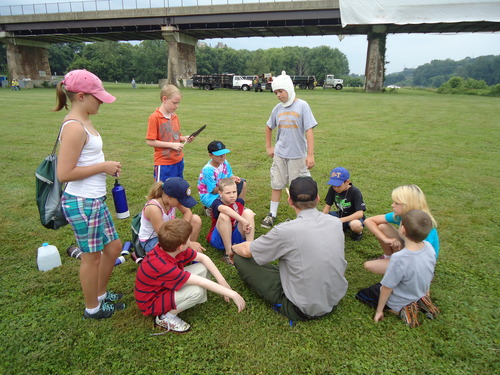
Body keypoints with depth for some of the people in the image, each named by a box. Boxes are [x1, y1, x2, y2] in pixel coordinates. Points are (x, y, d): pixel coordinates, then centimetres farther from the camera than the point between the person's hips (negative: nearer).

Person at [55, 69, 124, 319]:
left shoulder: (83, 122, 9)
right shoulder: (75, 128, -21)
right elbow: (64, 174, -23)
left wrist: (107, 166, 7)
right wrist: (103, 167, -16)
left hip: (95, 200, 9)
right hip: (82, 203, -9)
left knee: (113, 247, 20)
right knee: (92, 256, 9)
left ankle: (100, 294, 42)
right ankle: (92, 308, 32)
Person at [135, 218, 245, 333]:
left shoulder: (169, 248, -17)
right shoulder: (163, 267, -39)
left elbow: (203, 257, -8)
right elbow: (202, 283, -35)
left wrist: (222, 281, -13)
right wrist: (233, 294, -29)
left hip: (166, 285, 7)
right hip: (151, 303, -7)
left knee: (204, 267, -7)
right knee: (197, 291, -31)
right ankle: (165, 317, -9)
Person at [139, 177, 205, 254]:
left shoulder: (173, 200, -17)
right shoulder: (153, 208, -35)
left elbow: (187, 212, -3)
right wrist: (188, 243, -27)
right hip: (151, 240, -7)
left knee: (196, 220, -8)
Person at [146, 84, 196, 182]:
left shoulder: (174, 116, 7)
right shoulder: (154, 117, -12)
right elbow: (150, 141, -14)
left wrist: (184, 138, -2)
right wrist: (172, 145, -17)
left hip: (179, 160, 7)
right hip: (164, 164, -6)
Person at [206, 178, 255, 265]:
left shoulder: (239, 201, -3)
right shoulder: (216, 203, -20)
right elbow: (225, 209, -45)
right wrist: (243, 221, -48)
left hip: (236, 237, 5)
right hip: (219, 239, -5)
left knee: (248, 212, -16)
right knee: (224, 216, -33)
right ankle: (228, 253, -29)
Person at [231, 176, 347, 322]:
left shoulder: (286, 231, -24)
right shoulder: (336, 222, -7)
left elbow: (247, 251, -10)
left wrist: (233, 248, 13)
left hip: (302, 310, -6)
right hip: (334, 301, 6)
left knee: (241, 257, -1)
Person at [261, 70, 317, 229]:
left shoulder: (302, 106, -9)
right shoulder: (278, 108, 4)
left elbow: (309, 130, -13)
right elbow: (269, 127, 20)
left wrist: (310, 154, -18)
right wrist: (268, 147, 15)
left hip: (298, 155, -4)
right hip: (279, 154, 4)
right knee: (276, 185, 10)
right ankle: (272, 215, 23)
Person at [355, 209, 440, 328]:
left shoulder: (399, 259, -38)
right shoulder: (429, 247, -18)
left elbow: (386, 289, -25)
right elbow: (429, 276, 0)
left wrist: (379, 311, -8)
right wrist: (424, 294, 19)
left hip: (398, 302, -6)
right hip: (420, 294, 7)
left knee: (361, 294, 13)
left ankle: (401, 310, -2)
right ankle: (419, 302, 12)